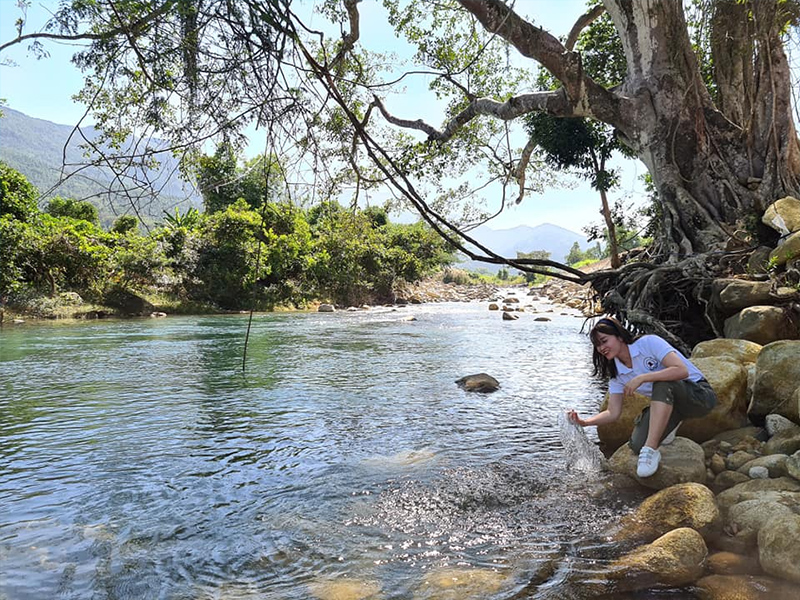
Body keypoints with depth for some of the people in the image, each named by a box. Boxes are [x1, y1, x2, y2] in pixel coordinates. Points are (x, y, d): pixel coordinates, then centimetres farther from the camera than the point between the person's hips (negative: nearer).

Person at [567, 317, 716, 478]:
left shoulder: (648, 343, -17)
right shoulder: (617, 374, 1)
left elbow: (682, 370, -30)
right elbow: (613, 413, -3)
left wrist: (641, 378, -32)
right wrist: (584, 422, -18)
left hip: (700, 394, -6)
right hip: (669, 402, 6)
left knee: (662, 383, -37)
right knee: (637, 445, -18)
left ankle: (651, 451, -31)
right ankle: (670, 422, 15)